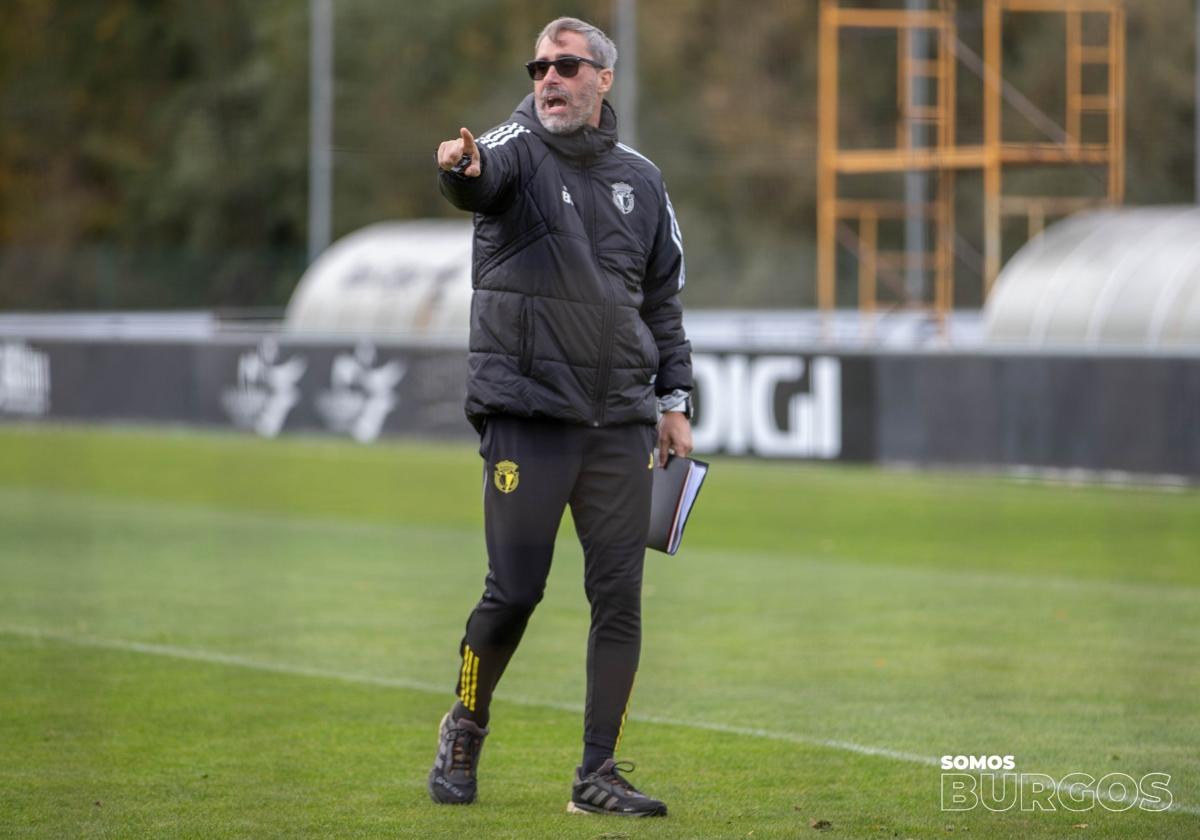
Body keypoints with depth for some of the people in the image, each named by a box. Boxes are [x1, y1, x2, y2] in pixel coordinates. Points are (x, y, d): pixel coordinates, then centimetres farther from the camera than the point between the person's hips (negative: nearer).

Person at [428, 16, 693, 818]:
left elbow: (663, 299, 19)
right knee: (515, 592, -5)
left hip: (622, 421, 4)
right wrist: (465, 168, -49)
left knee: (620, 597, -1)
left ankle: (599, 774, 6)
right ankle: (465, 730, 20)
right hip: (527, 412, -4)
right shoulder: (520, 150, 0)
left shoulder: (641, 179, 13)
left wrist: (675, 400, 11)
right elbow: (484, 176, -25)